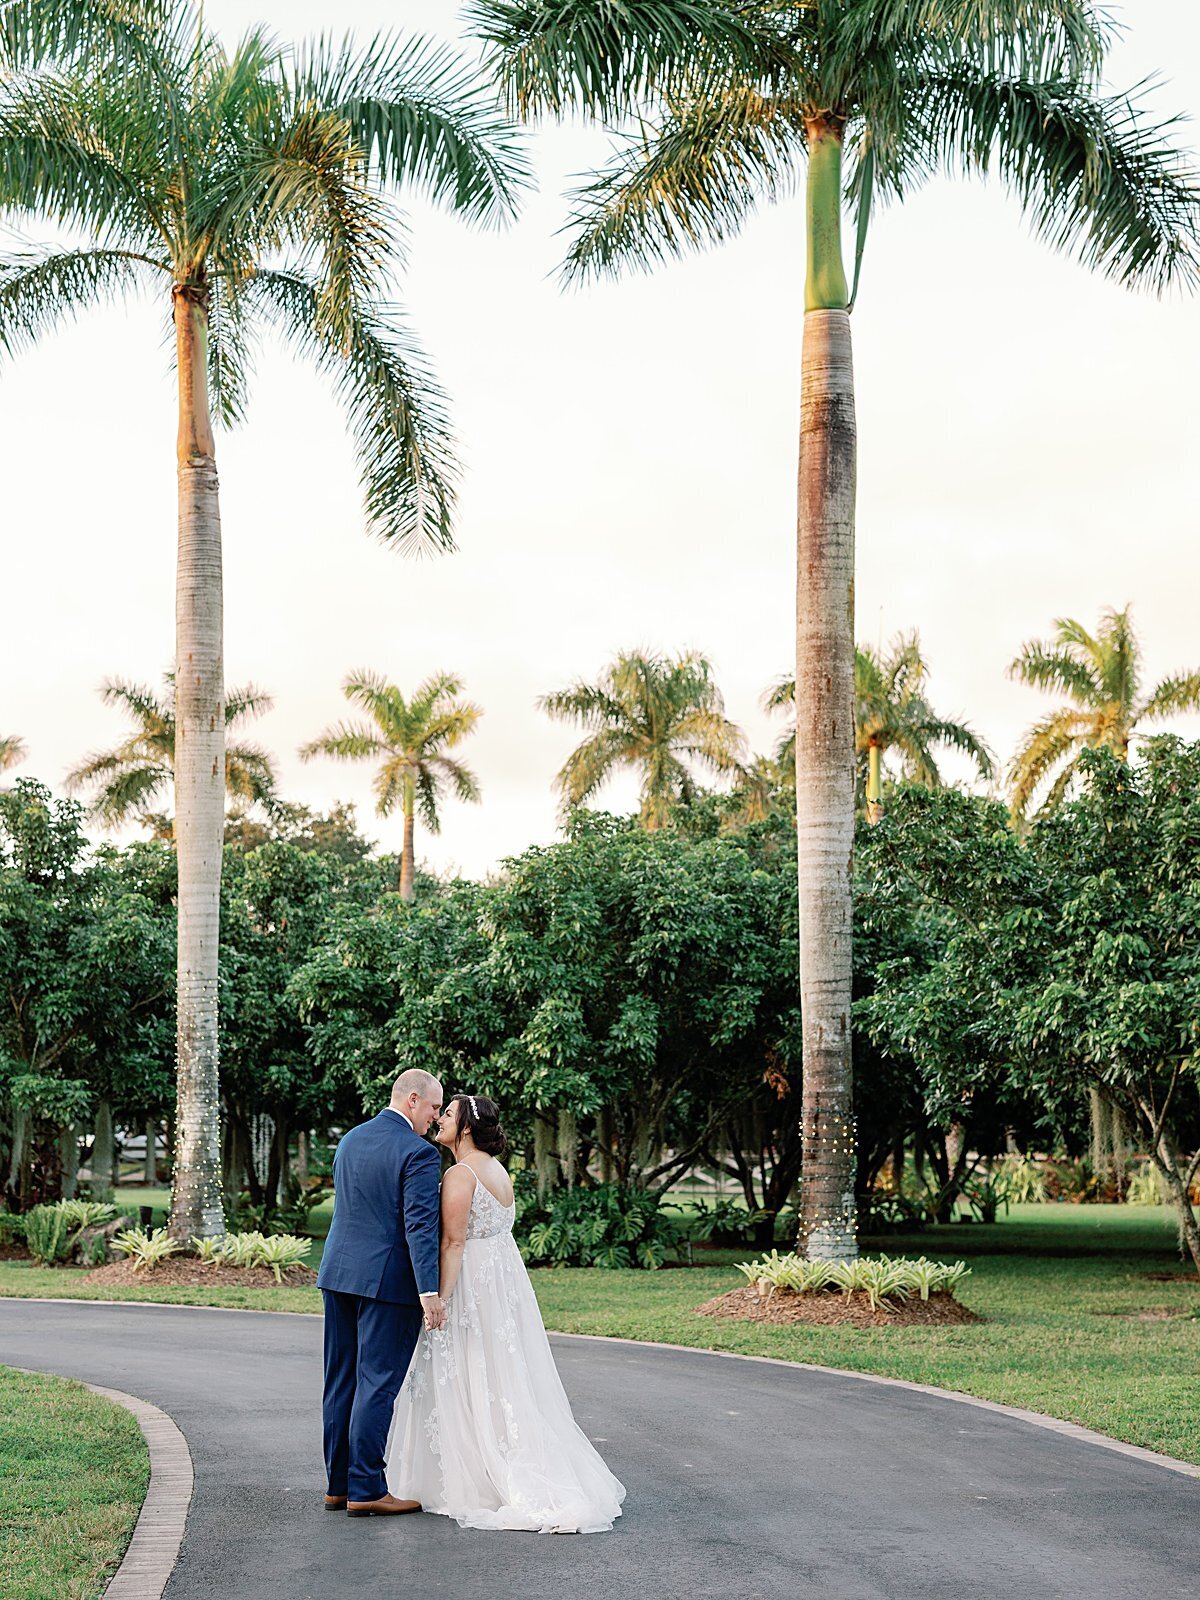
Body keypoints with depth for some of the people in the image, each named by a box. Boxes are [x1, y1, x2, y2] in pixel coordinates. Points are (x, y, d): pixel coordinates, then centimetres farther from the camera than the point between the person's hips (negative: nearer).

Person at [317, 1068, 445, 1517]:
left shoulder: (350, 1140, 12)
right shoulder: (418, 1153, -13)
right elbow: (421, 1226, -20)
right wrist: (429, 1290, -23)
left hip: (339, 1273, 8)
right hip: (388, 1279, -8)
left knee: (341, 1382, 12)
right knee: (377, 1384, -3)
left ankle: (338, 1484, 17)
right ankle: (365, 1490, 0)